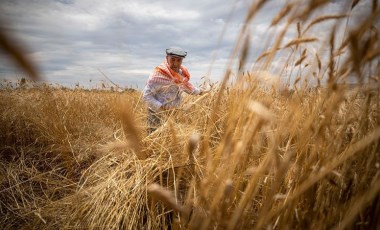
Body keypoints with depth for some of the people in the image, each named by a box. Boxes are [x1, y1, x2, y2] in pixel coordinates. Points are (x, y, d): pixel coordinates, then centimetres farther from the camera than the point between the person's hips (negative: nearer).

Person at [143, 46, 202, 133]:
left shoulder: (182, 72, 3)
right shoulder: (159, 74, -19)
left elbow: (186, 85, 26)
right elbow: (146, 95, -19)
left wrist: (199, 92, 29)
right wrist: (161, 108, -25)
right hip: (158, 114, -7)